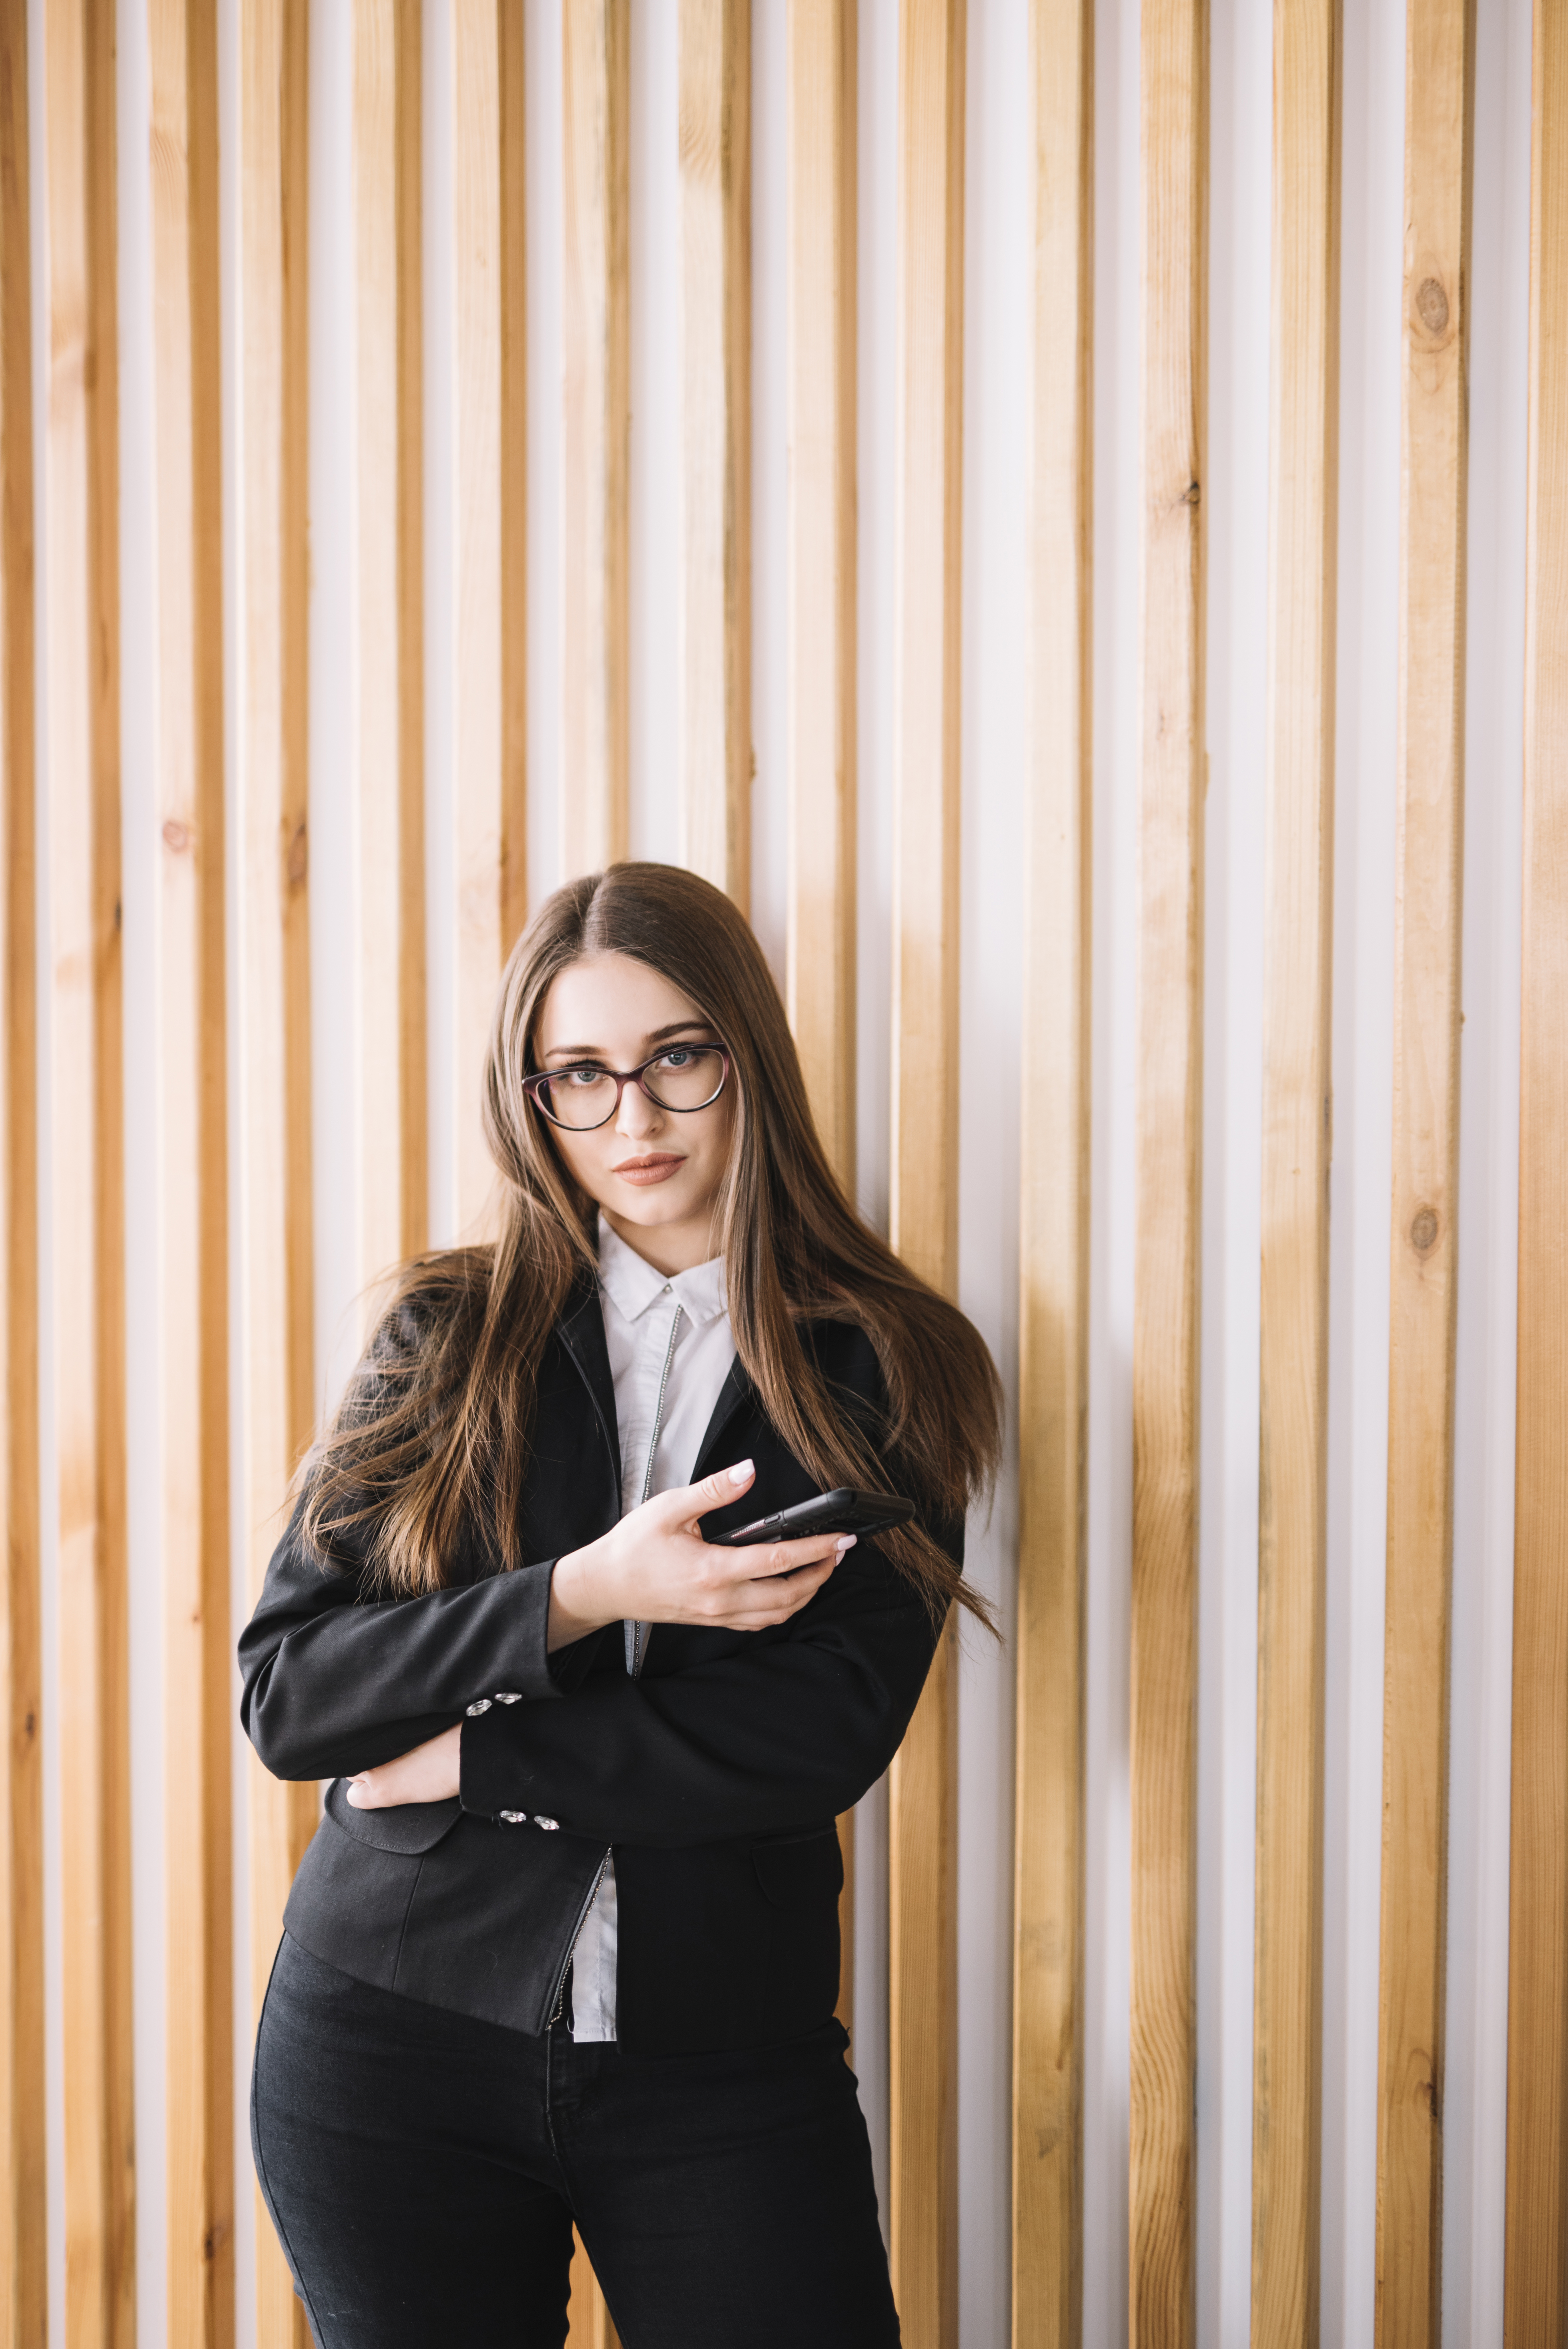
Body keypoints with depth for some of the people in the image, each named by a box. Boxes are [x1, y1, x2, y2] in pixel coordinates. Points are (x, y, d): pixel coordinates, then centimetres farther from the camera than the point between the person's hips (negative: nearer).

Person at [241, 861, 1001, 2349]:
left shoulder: (883, 1370, -2)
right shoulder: (447, 1334, 2)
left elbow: (829, 1735, -12)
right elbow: (281, 1691, -5)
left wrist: (471, 1756, -11)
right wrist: (580, 1595, -18)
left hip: (726, 2070, -1)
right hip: (390, 2050, 1)